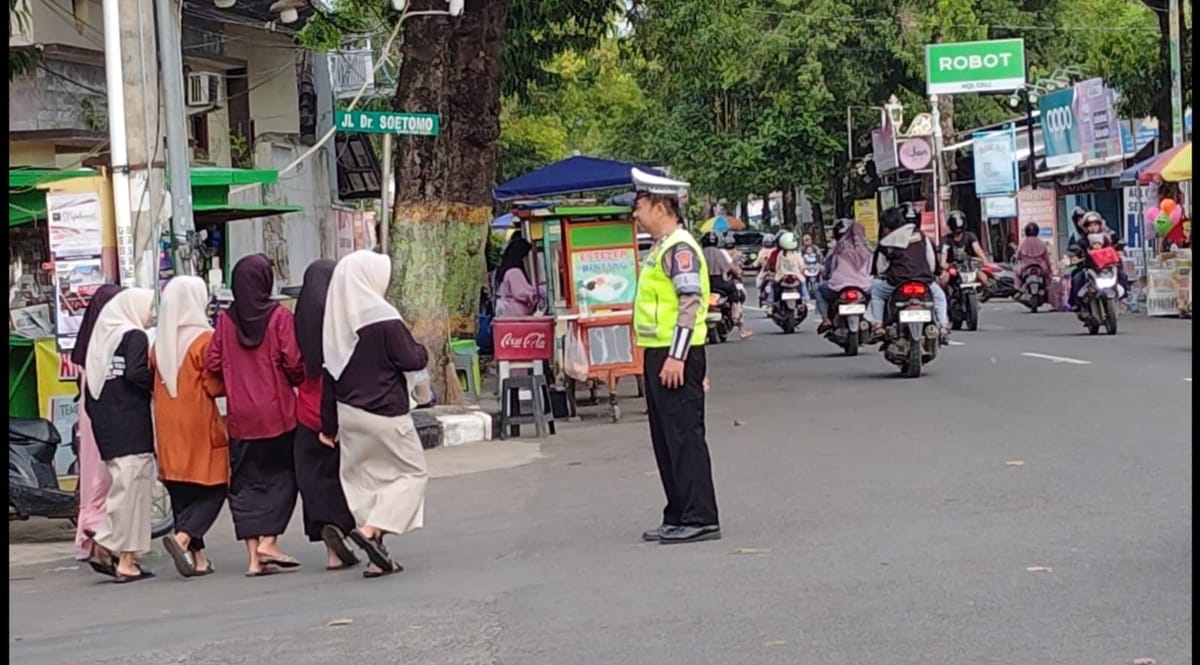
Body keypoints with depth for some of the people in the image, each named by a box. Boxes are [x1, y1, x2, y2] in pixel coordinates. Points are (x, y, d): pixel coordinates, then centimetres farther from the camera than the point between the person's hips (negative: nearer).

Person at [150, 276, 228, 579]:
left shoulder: (160, 343, 4)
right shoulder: (204, 339, -12)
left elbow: (153, 381, 9)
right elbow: (216, 386, -13)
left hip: (169, 429, 6)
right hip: (200, 427, -6)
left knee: (182, 494, 11)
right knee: (213, 490, 3)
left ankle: (197, 556, 10)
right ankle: (183, 537, -17)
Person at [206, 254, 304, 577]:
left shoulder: (225, 320, -1)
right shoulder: (279, 316, -8)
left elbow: (213, 365, -1)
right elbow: (293, 362, -12)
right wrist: (298, 382, 9)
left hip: (240, 417, 3)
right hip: (277, 413, -3)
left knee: (245, 482, 7)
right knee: (281, 475, 11)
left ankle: (253, 556, 5)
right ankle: (269, 540, -1)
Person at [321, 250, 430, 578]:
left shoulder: (336, 319, 3)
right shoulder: (383, 318, -16)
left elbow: (330, 374, 6)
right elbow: (411, 360, -15)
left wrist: (329, 425, 12)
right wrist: (422, 351, 9)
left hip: (348, 413, 6)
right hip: (384, 414, -6)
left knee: (366, 479, 13)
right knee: (412, 472, 8)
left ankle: (377, 558, 11)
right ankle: (371, 529, -10)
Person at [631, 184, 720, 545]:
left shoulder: (679, 248, -13)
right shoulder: (661, 248, 18)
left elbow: (690, 303, -20)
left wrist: (676, 357, -24)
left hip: (677, 356, -10)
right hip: (658, 354, 10)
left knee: (685, 437, -8)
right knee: (666, 440, 12)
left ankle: (700, 519, -6)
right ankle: (678, 516, 18)